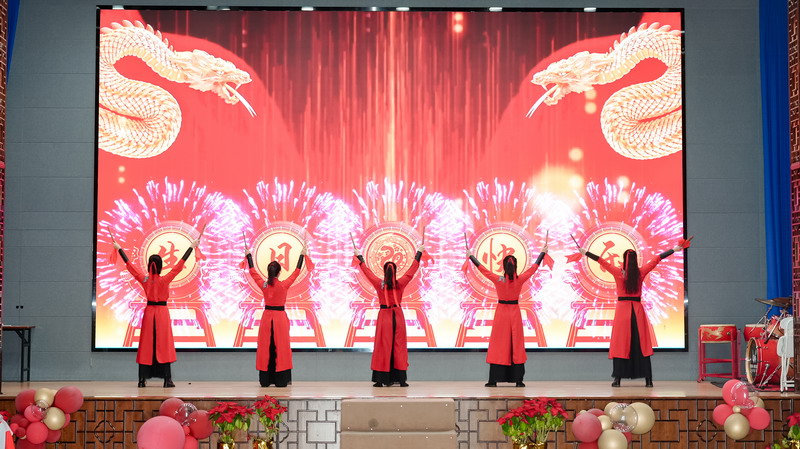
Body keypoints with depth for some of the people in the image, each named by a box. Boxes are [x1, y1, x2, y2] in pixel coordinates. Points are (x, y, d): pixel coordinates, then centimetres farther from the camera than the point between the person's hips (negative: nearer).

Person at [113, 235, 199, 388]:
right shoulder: (165, 280, -12)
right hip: (162, 312, -3)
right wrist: (192, 247, -4)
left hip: (149, 312, 3)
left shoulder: (144, 280, -5)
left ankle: (143, 379, 4)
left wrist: (119, 248, 15)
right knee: (164, 345, -1)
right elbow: (180, 264, -9)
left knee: (146, 345, 5)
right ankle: (167, 379, -4)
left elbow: (129, 264, 5)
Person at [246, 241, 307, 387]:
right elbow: (296, 272, 1)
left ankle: (265, 380, 8)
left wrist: (249, 256, 23)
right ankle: (281, 380, 1)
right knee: (280, 348, 1)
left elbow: (253, 272, 10)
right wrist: (302, 255, 11)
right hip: (280, 318, -2)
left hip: (266, 317, 2)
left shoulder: (263, 285, -5)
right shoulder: (284, 285, -10)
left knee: (265, 348, 6)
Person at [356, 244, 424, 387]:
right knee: (399, 347, 4)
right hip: (398, 316, 0)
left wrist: (360, 257, 22)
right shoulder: (400, 283, -5)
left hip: (384, 315, 0)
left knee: (382, 348, 2)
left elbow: (367, 271, 7)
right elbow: (412, 269, 6)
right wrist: (418, 253, 18)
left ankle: (381, 379, 2)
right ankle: (401, 379, 3)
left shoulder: (379, 284, -6)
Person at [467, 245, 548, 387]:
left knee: (498, 346, 2)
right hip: (515, 312, 1)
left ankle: (494, 379, 1)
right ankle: (518, 379, 5)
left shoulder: (498, 280, -12)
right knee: (516, 345, 6)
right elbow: (534, 267, 6)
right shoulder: (520, 280, -8)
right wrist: (543, 253, 21)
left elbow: (482, 268, -1)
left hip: (501, 313, -1)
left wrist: (471, 256, 13)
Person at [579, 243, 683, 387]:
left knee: (620, 344, 0)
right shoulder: (641, 272, 0)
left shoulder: (618, 272, -5)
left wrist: (585, 252, 9)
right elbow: (657, 259, 9)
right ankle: (648, 379, 3)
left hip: (622, 309, -1)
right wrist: (674, 249, 18)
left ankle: (618, 378, -4)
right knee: (641, 344, 4)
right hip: (637, 309, 2)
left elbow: (601, 261, 1)